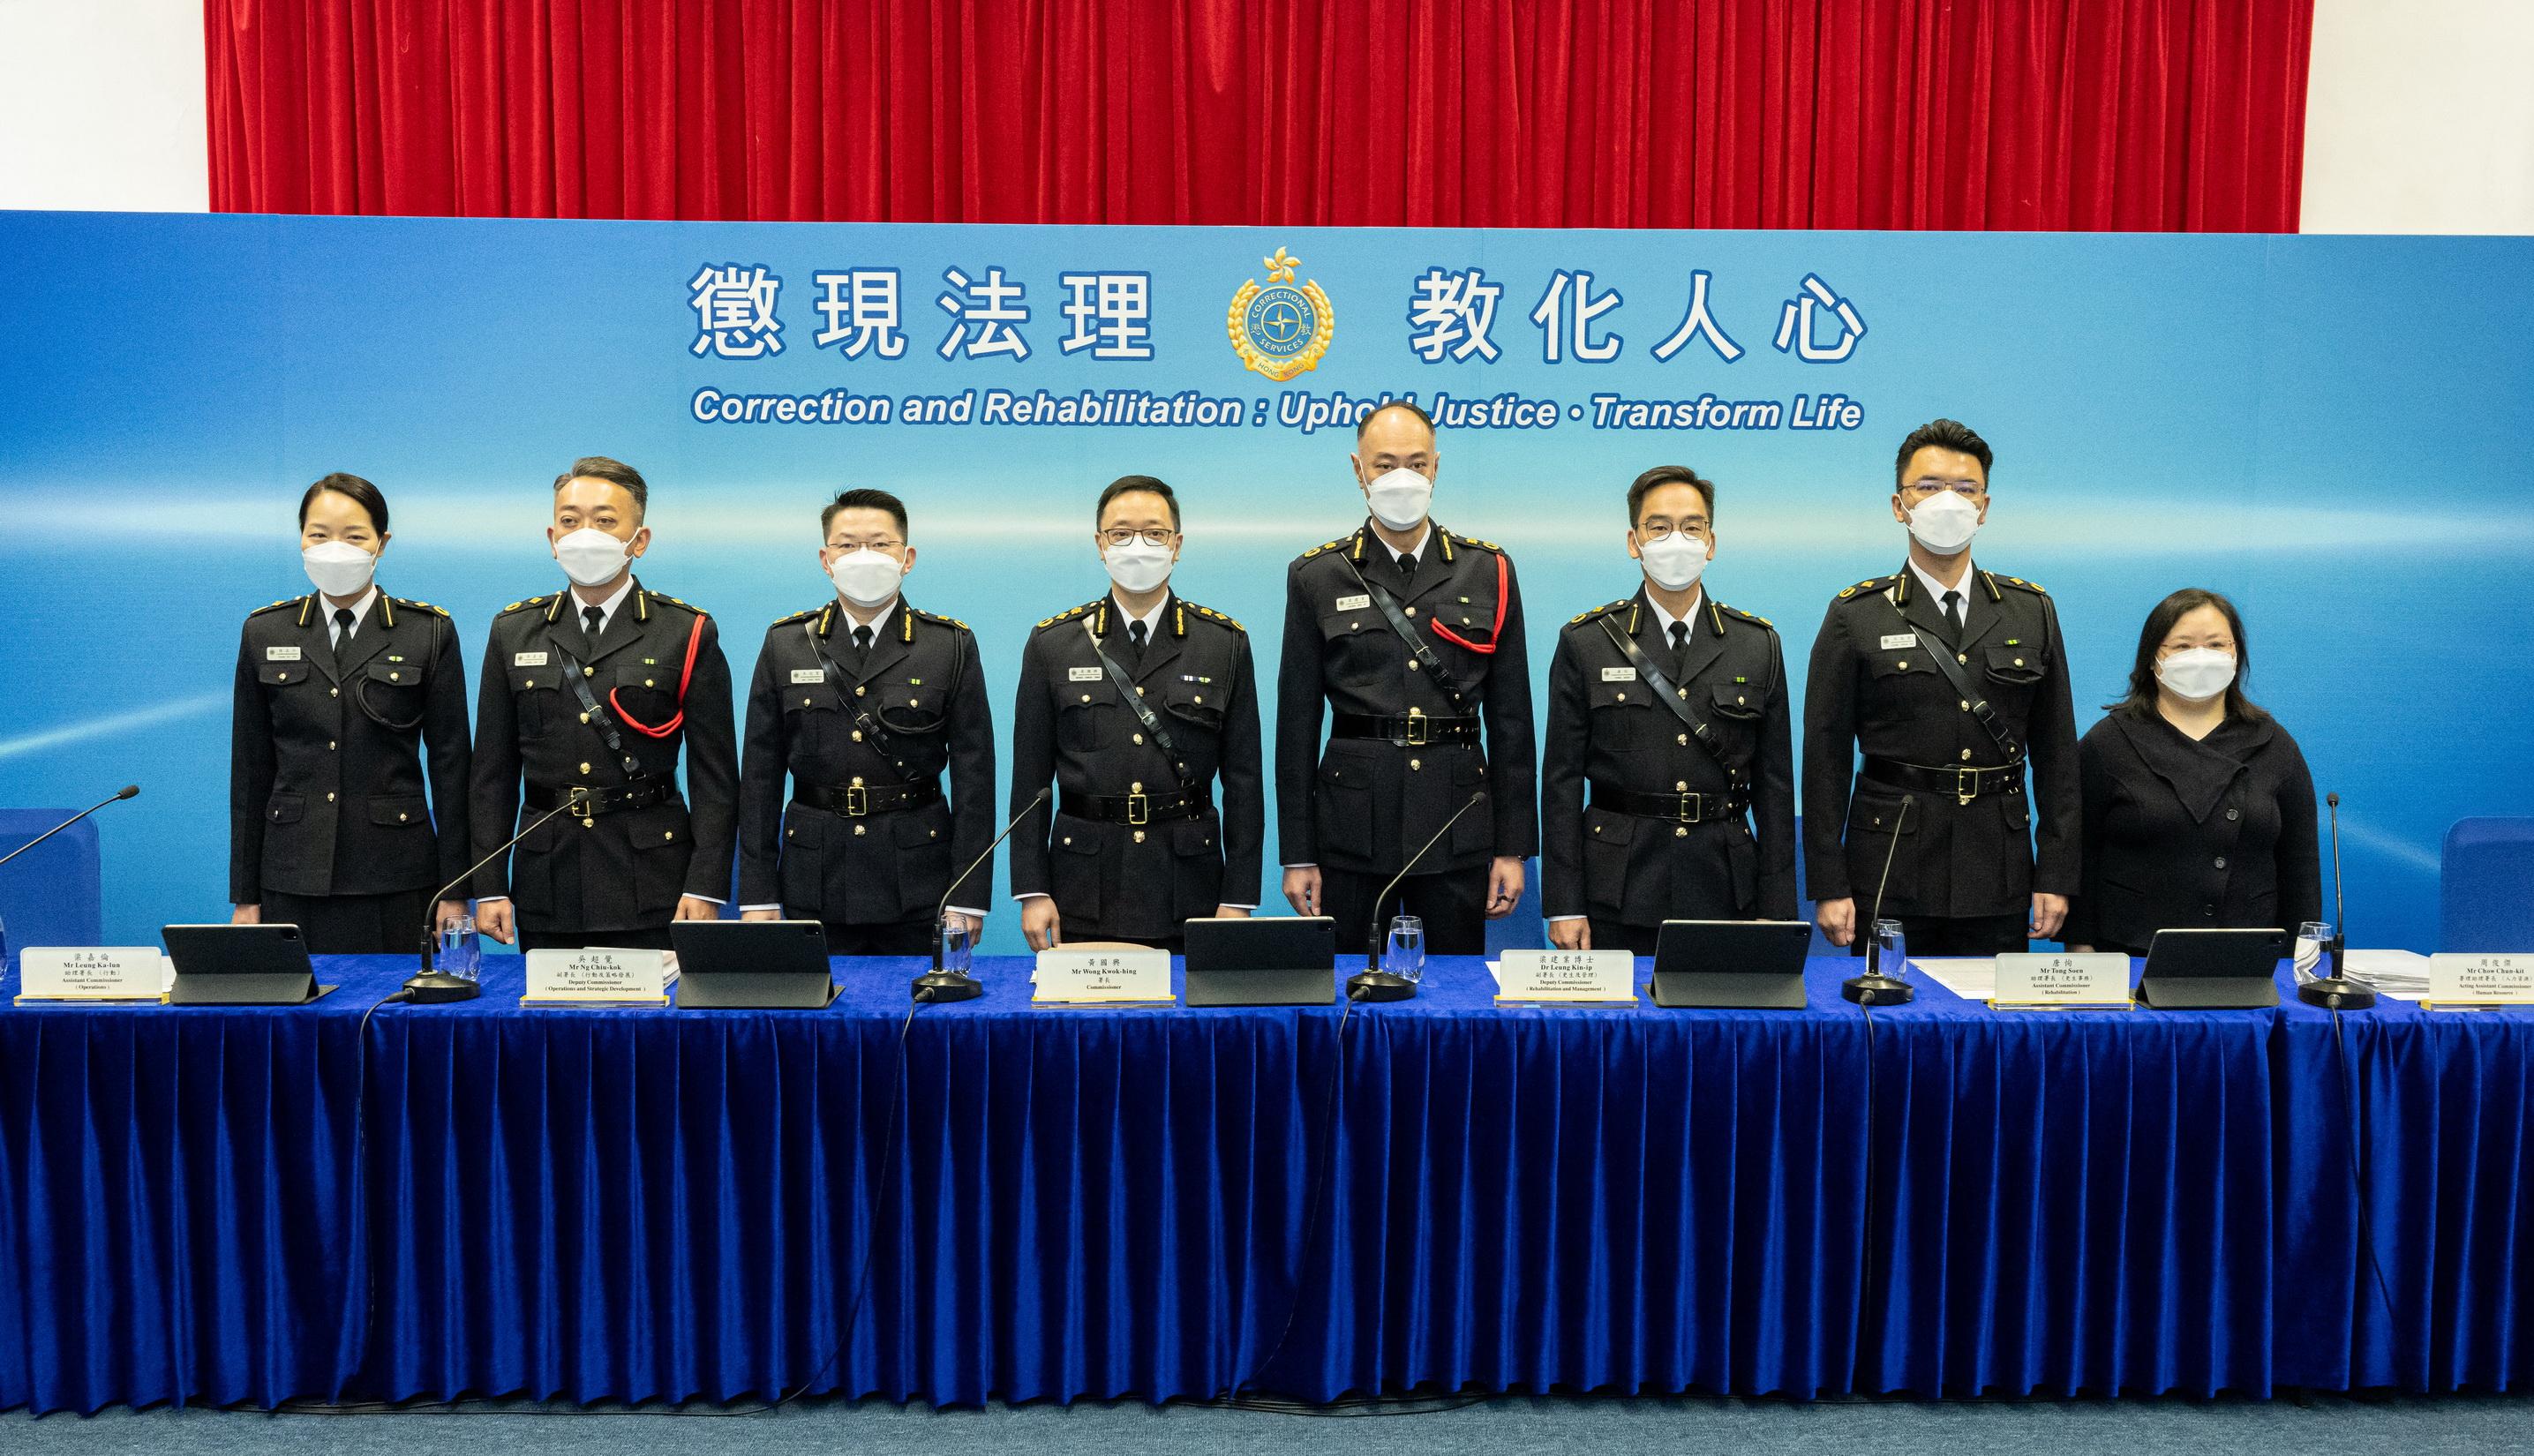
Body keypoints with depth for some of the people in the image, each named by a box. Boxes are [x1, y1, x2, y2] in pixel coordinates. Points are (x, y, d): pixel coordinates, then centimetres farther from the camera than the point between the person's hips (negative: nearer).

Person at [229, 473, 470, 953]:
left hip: (395, 878, -2)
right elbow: (250, 768, 8)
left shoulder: (430, 632, 1)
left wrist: (455, 889, -3)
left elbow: (449, 763, 0)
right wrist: (244, 896, 6)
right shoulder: (265, 632, 7)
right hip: (293, 876, 2)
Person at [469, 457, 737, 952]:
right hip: (547, 888, 3)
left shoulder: (689, 634, 1)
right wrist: (489, 888, 3)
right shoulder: (513, 632, 10)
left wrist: (705, 888, -9)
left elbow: (714, 776, -2)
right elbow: (494, 773, 9)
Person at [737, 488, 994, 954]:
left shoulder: (952, 645, 1)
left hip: (917, 884, -1)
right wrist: (757, 896, 0)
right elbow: (760, 776, 5)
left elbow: (973, 775, -1)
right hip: (815, 886, 1)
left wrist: (968, 897, -6)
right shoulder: (785, 644, 5)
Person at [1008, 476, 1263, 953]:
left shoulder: (1225, 643, 4)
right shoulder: (1052, 644, 4)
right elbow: (1030, 779, 4)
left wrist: (1239, 898, -2)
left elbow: (1244, 779, 3)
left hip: (1187, 892, 0)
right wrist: (1032, 891, -2)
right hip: (1085, 892, 0)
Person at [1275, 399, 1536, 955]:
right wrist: (1297, 855, 0)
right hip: (1352, 829, -1)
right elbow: (1297, 723, 3)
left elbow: (1510, 717, 6)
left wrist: (1513, 847, 3)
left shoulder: (1488, 571, 6)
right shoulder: (1316, 577, 4)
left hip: (1458, 828, 1)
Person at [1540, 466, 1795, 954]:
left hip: (1724, 895, 2)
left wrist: (1776, 912, 2)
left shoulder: (1759, 645, 7)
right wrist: (1564, 907, -5)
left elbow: (1774, 785, 7)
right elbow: (1562, 780, 1)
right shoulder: (1584, 643, 2)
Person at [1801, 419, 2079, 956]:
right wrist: (1829, 887, -6)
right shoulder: (1856, 616, 1)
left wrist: (2055, 876, 4)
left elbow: (2056, 751, 9)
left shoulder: (2033, 611, 9)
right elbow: (1825, 756, -1)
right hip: (1889, 879, -2)